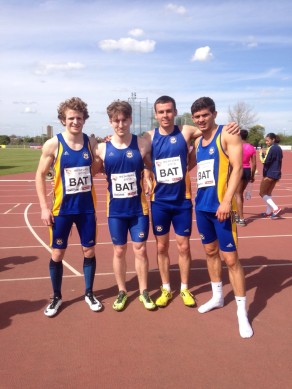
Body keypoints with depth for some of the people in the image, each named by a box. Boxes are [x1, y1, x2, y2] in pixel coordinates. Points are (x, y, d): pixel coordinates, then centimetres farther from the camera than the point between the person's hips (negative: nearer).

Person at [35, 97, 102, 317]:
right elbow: (40, 175, -3)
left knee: (89, 251, 10)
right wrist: (44, 207, -8)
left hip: (87, 207, 2)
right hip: (62, 209, -2)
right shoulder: (53, 144, -8)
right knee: (58, 253, 7)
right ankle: (57, 297, 28)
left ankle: (89, 294, 30)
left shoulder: (90, 143, 0)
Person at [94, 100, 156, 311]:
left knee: (140, 249, 7)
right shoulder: (102, 148, -3)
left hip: (139, 208, -1)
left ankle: (144, 292, 26)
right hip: (116, 210, 1)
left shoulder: (143, 144, -5)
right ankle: (122, 291, 30)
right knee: (119, 251, 11)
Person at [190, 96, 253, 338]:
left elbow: (237, 167, -15)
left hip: (220, 205, -7)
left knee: (231, 258, -3)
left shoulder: (227, 134, -7)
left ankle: (242, 312, 10)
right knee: (210, 251, 16)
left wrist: (226, 200, -22)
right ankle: (217, 297, 33)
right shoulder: (198, 142, 14)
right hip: (202, 205, 7)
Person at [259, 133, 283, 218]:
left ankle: (276, 208, -11)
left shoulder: (271, 149, -16)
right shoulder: (279, 148, 12)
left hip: (269, 174, -9)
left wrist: (261, 154, -3)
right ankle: (268, 212, 17)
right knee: (268, 193, 16)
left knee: (262, 193, 0)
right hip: (276, 174, 9)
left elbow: (265, 161, -19)